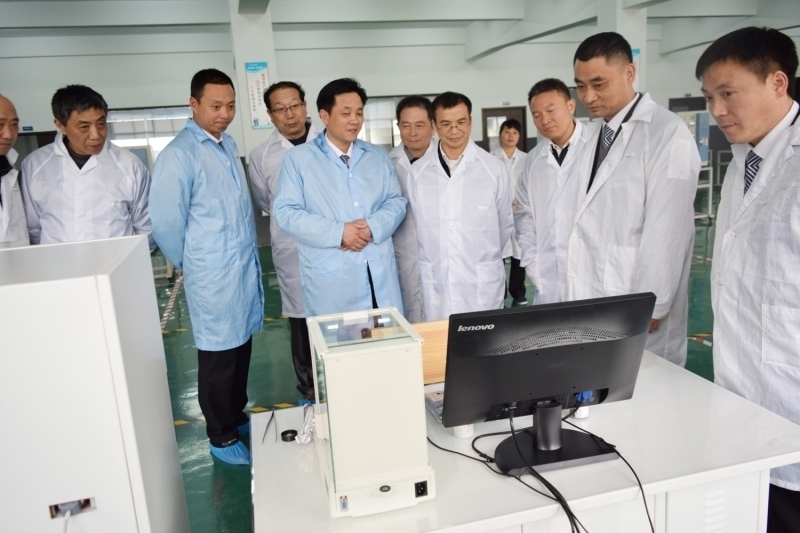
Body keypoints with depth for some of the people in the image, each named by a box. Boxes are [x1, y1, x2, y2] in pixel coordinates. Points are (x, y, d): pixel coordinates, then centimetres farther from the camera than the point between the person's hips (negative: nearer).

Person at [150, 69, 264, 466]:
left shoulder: (228, 145, 10)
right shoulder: (178, 155, -15)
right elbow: (165, 223, -13)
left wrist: (251, 255, 12)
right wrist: (190, 264, 0)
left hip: (246, 265, 7)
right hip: (213, 274, -7)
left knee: (242, 348, 18)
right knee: (219, 355, 6)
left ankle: (237, 416, 38)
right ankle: (221, 437, 24)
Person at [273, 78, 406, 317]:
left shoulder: (378, 156, 14)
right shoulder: (298, 159, 1)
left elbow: (396, 201, 9)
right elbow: (286, 212, -7)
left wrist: (373, 226, -13)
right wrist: (338, 232, -17)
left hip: (380, 272, 4)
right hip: (330, 277, -3)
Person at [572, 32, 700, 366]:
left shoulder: (667, 134, -12)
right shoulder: (595, 133, 10)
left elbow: (666, 232, -15)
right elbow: (590, 222, 8)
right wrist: (577, 297, 8)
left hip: (639, 309, -6)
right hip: (592, 304, 6)